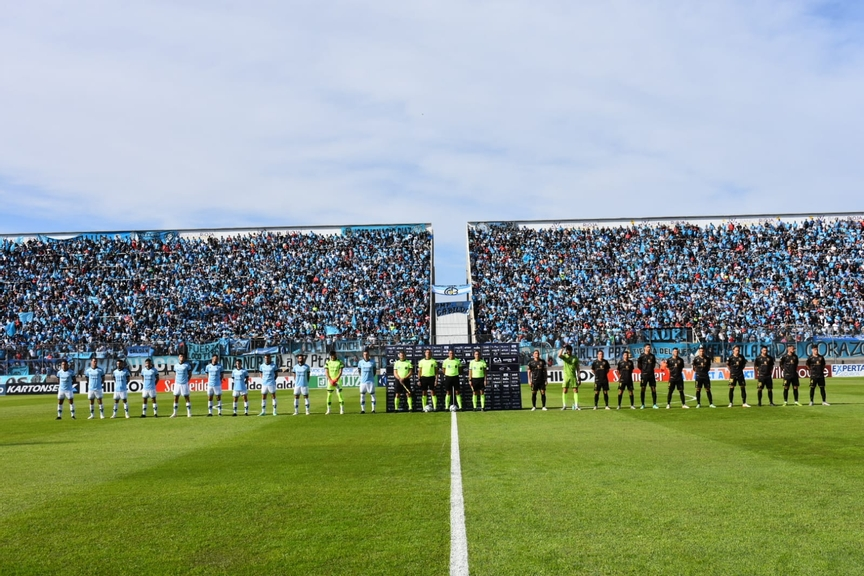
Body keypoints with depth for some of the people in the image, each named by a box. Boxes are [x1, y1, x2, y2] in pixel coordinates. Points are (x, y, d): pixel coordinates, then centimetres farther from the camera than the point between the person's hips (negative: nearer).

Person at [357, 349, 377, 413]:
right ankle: (363, 409, 8)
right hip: (363, 381, 1)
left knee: (372, 395, 0)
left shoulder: (372, 362, -1)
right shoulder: (360, 362, 3)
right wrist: (361, 377, 6)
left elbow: (374, 370, 10)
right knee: (362, 395, 2)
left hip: (371, 381, -1)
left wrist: (372, 376, 4)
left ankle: (373, 409, 5)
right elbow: (359, 370, 14)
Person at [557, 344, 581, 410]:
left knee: (576, 390, -2)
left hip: (573, 377, 1)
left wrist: (579, 378, 6)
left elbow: (577, 368, 9)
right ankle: (564, 406, 1)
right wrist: (563, 348, -17)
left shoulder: (575, 358, 6)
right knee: (564, 391, -4)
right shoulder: (564, 356, 1)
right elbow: (559, 355, -24)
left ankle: (576, 405, 1)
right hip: (566, 377, -1)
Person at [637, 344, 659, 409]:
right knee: (643, 389, 0)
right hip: (644, 375, -4)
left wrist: (651, 368, 9)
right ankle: (643, 405, 7)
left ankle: (654, 404, 5)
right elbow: (638, 365, 0)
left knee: (653, 389, 1)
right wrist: (643, 370, 2)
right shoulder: (642, 356, -2)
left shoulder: (652, 356, 10)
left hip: (651, 374, 4)